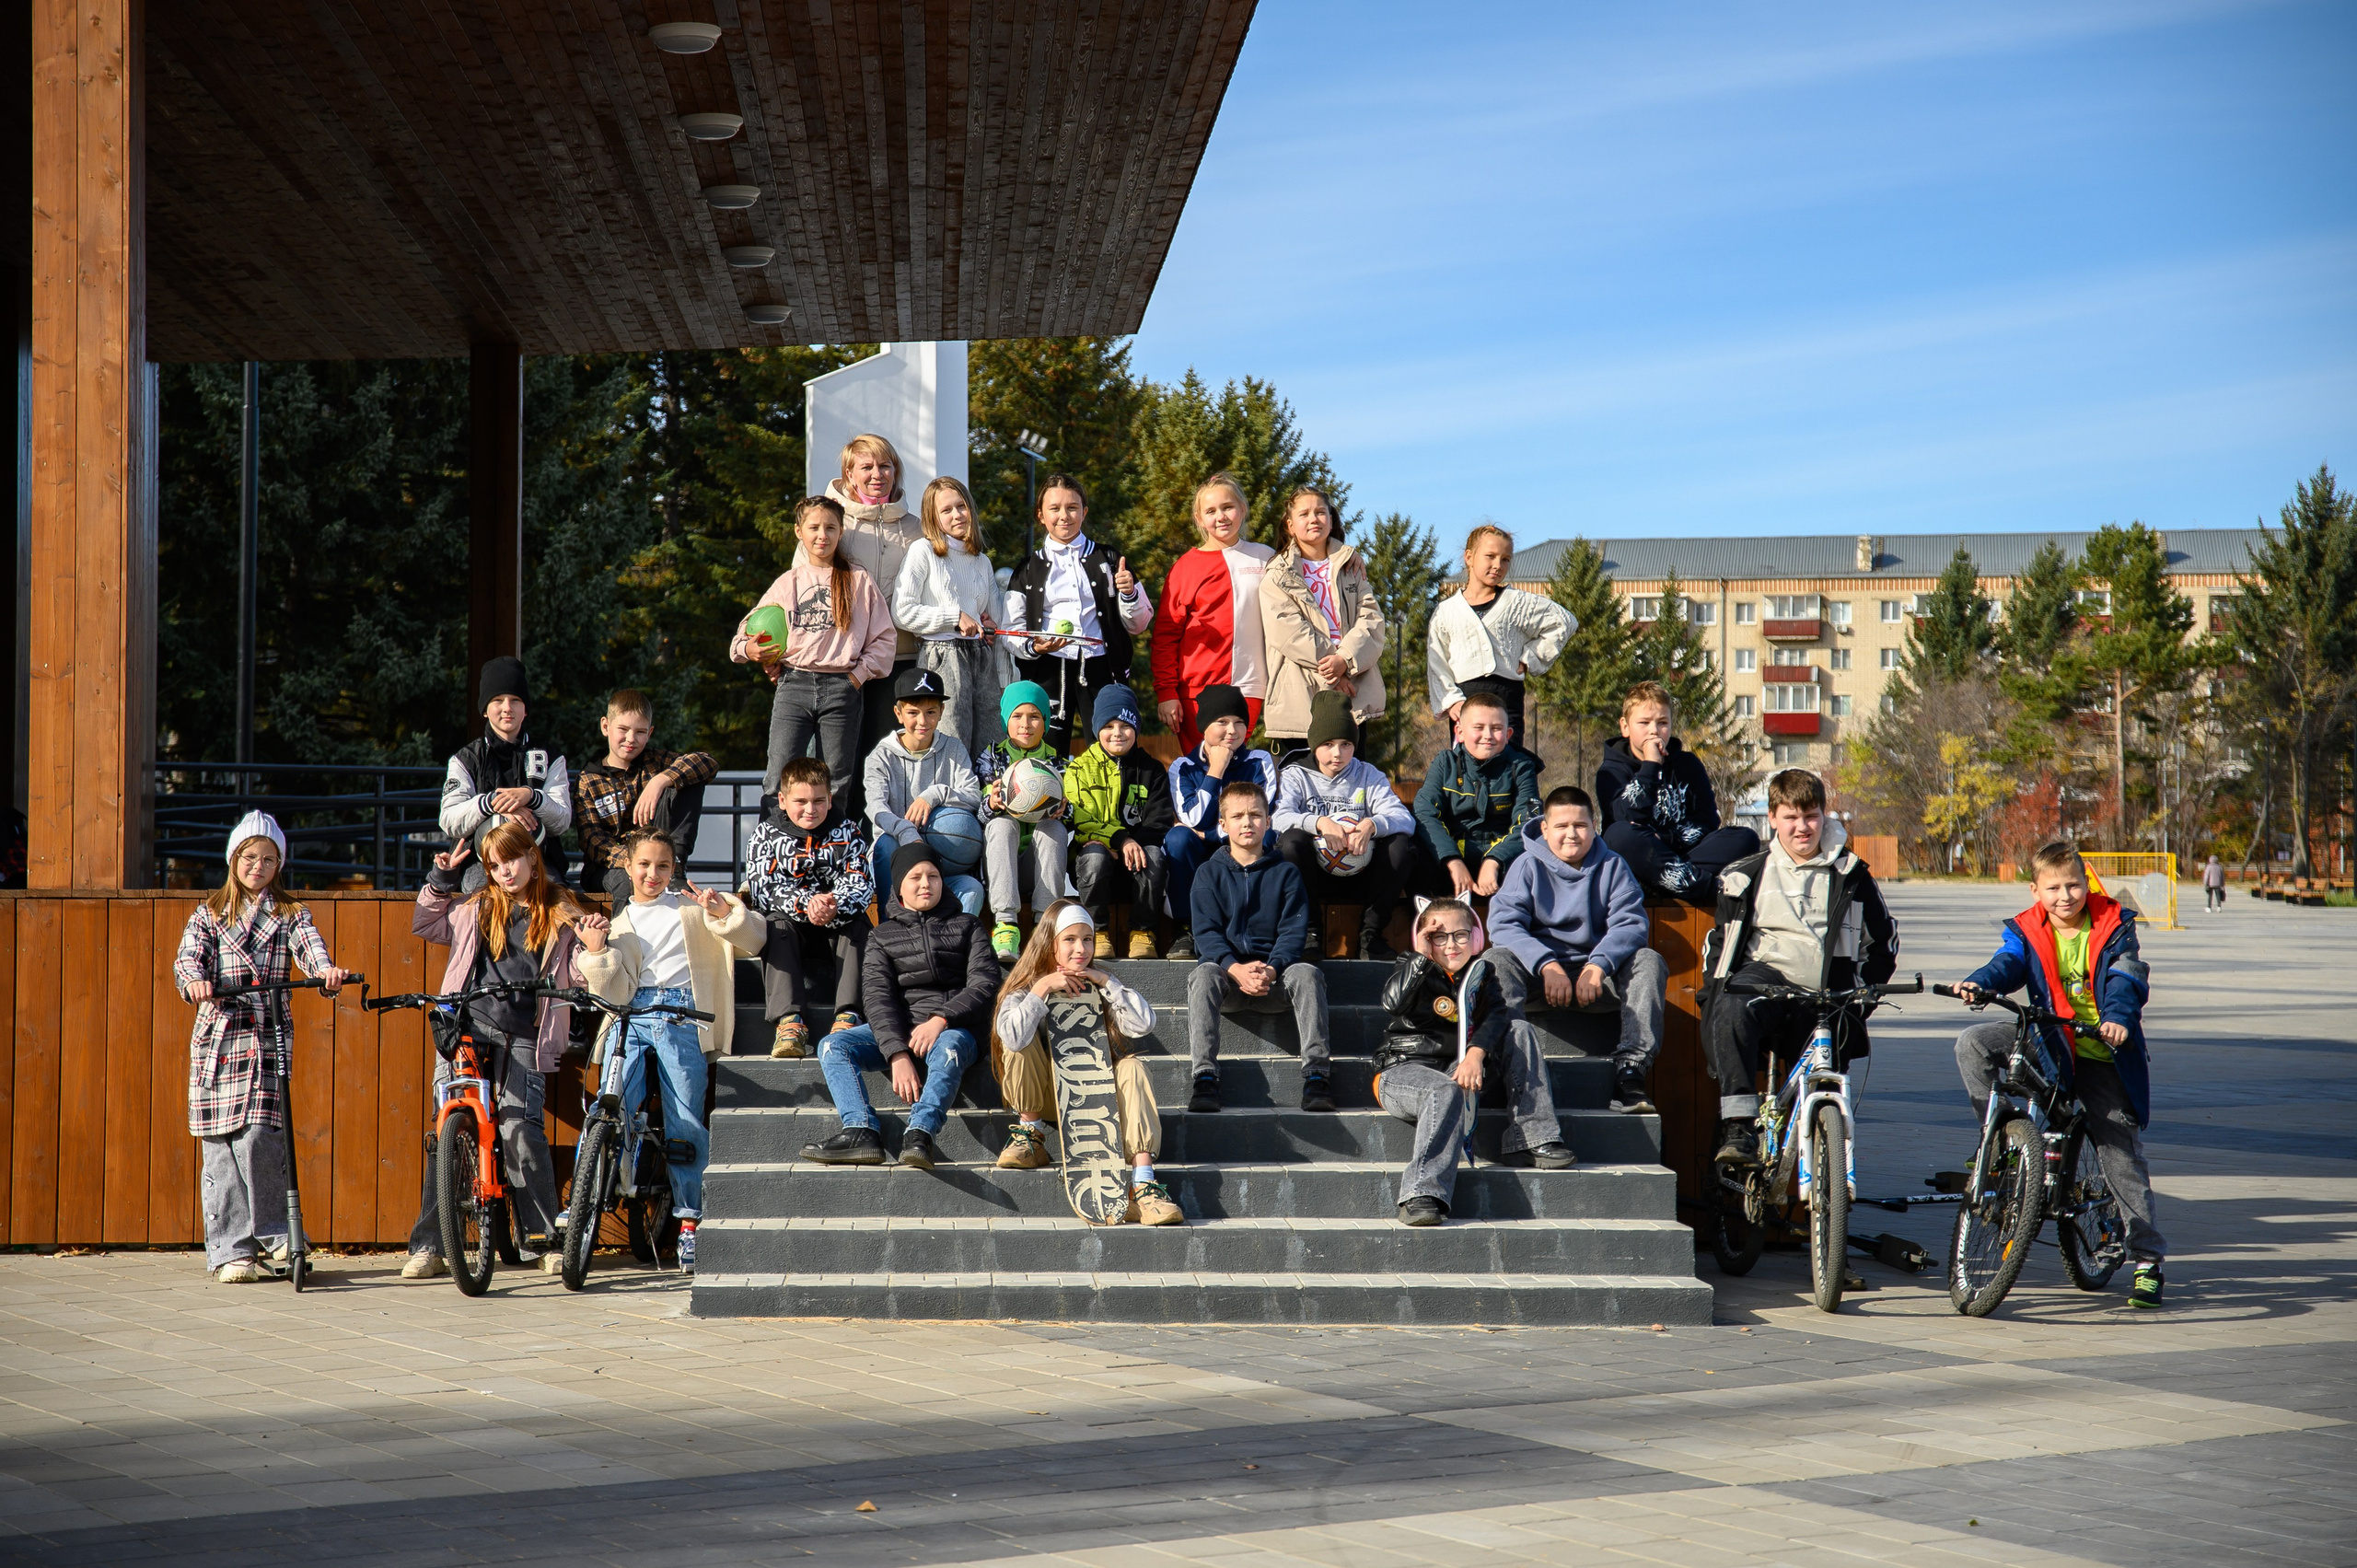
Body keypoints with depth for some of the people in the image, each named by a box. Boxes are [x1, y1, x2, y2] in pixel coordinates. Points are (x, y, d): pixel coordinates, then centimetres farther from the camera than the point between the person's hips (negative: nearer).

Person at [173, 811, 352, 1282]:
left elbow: (310, 948, -6)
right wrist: (195, 981, -26)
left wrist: (327, 971, -29)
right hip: (217, 1037, 1)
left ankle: (272, 1233, 1)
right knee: (221, 1147, -2)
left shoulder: (291, 915, 12)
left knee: (257, 1136, -14)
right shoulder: (208, 915, 13)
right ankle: (230, 1250, 3)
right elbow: (188, 956, -2)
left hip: (268, 1037, -1)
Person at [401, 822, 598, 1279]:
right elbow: (426, 924, 26)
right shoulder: (477, 907, 14)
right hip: (466, 1026, 2)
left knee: (520, 1131, -13)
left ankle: (542, 1241, 0)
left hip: (523, 1038, -2)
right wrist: (440, 879, 15)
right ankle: (428, 1248, 2)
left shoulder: (561, 914, 8)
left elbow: (579, 976, 9)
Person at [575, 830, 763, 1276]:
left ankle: (689, 1222, -1)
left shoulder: (692, 909, 18)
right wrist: (595, 952, -6)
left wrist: (723, 910, -8)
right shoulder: (617, 922, 21)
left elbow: (751, 940, 7)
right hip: (631, 1018, 1)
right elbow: (612, 992, 8)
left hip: (682, 1021, -1)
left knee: (685, 1121, -8)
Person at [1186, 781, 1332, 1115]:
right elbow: (1206, 933, -1)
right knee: (1203, 975, -34)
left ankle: (1316, 1075, -35)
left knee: (1306, 972, -31)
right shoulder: (1210, 873, 12)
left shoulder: (1285, 873, 13)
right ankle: (1204, 1079, -39)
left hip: (1275, 977, 0)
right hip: (1228, 974, 0)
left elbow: (1294, 932, 1)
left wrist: (1271, 969, -20)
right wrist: (1236, 969, -21)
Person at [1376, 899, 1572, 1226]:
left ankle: (1534, 1139, -12)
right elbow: (1393, 1001, -22)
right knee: (1445, 1090, -40)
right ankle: (1422, 1196, -54)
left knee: (1521, 1031, -7)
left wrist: (1476, 1053, -27)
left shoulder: (1482, 973, 11)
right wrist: (1420, 956, -18)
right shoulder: (1415, 971, 1)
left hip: (1457, 1069, 5)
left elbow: (1496, 1016, -8)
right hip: (1403, 1072, -5)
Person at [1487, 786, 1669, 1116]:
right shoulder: (1528, 866, 2)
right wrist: (1547, 965, -27)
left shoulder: (1612, 866, 7)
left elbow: (1632, 924, -6)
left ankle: (1629, 1073, -33)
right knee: (1497, 960, -31)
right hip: (1539, 977, -1)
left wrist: (1598, 965, -26)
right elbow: (1503, 924, -11)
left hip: (1598, 978, 1)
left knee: (1649, 961, -25)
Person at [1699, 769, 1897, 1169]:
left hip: (1826, 994, 1)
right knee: (1731, 1012, -36)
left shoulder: (1849, 875, 15)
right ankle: (1738, 1128, -42)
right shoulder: (1746, 876, 15)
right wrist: (1715, 992, 2)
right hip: (1765, 974, -1)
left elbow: (1884, 941, 20)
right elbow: (1720, 942, 20)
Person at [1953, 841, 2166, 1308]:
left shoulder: (2114, 927, -3)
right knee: (1974, 1043, -21)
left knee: (2122, 1155, -5)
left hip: (2102, 1055, -2)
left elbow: (2126, 979, -16)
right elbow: (2007, 964, -16)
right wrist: (1978, 984, -39)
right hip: (2050, 1045, 2)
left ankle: (2148, 1260, 3)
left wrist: (2118, 1019, -37)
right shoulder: (2026, 932, 1)